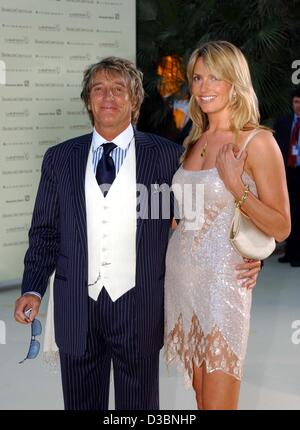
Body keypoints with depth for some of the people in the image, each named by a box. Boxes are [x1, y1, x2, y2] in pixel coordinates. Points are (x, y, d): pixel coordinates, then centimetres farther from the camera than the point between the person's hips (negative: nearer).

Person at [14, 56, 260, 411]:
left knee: (138, 404, 11)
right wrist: (33, 288, -1)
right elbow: (45, 231, 8)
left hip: (139, 307, -2)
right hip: (76, 309, 2)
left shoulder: (167, 155, 0)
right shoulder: (59, 158, 6)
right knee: (81, 402, 14)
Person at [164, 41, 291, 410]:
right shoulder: (195, 141, 12)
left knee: (218, 403, -6)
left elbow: (281, 228, -11)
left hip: (223, 281, -6)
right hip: (181, 275, 6)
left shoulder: (257, 142, -8)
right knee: (201, 397, 12)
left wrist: (236, 185, -20)